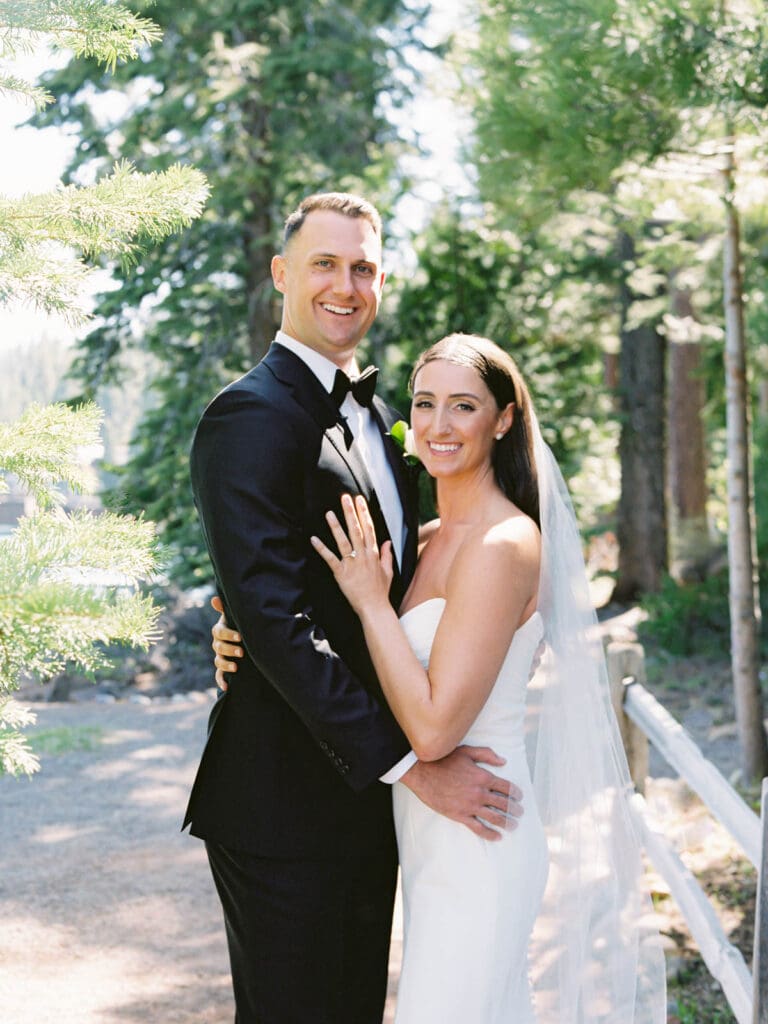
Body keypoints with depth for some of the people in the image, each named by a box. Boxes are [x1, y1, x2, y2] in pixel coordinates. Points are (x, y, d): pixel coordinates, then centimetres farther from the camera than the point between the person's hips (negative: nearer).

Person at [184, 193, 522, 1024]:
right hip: (285, 804, -8)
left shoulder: (373, 416, 13)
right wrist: (408, 762, -22)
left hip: (367, 791, 9)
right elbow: (274, 619, -23)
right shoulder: (250, 416, -16)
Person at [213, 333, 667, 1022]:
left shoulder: (501, 544, -20)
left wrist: (371, 600, -16)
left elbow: (433, 729, -24)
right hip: (437, 842, 9)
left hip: (474, 851, -9)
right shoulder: (433, 540, 9)